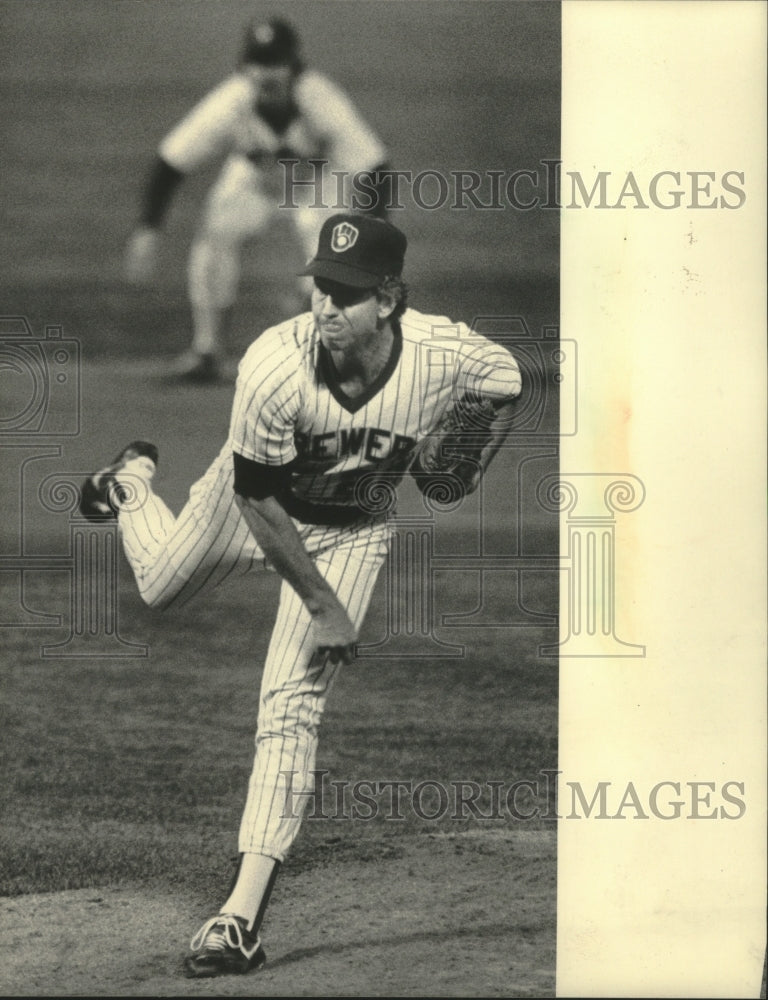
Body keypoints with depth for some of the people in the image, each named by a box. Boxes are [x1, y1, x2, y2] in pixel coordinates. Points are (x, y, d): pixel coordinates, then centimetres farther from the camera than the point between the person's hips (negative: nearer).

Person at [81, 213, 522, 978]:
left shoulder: (446, 355, -34)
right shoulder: (273, 368, -39)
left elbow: (506, 384, -7)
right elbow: (258, 499, -26)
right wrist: (324, 606, -23)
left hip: (352, 532, 0)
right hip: (254, 502, 0)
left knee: (291, 703, -11)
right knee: (160, 587, 26)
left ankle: (244, 913, -11)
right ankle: (131, 485, 61)